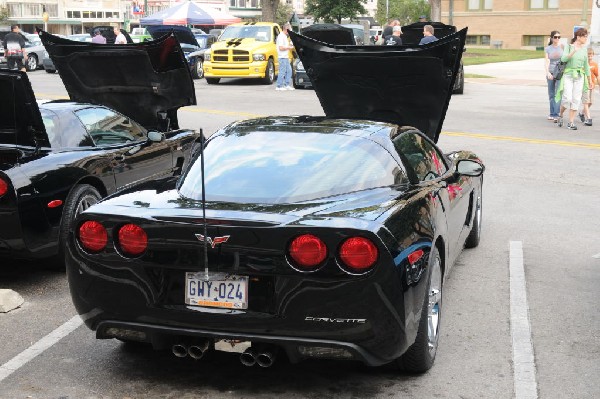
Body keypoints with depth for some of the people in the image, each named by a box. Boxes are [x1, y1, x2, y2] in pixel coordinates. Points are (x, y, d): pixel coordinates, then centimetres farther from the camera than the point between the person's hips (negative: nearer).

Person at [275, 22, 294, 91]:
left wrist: (290, 46, 12)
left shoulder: (285, 36, 17)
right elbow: (281, 48, -21)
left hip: (286, 57, 10)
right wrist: (289, 48, -12)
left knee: (289, 70, 11)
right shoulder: (281, 36, -15)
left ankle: (287, 85, 15)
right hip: (282, 57, -10)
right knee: (282, 72, -7)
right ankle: (279, 86, -2)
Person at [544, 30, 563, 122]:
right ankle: (552, 114, 19)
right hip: (550, 73, 2)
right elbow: (547, 61, -5)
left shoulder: (563, 47, 1)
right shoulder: (547, 48, 4)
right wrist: (548, 72, -18)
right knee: (551, 94, 9)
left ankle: (556, 115, -14)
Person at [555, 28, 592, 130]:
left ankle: (571, 123, 4)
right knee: (567, 98, -14)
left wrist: (589, 79, 19)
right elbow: (563, 59, -16)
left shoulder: (584, 49, 10)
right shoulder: (569, 47, -2)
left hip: (579, 77, 4)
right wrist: (573, 52, -29)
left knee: (576, 100, -2)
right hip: (568, 75, -4)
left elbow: (586, 65, 16)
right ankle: (561, 115, 14)